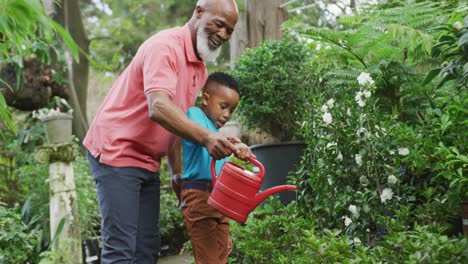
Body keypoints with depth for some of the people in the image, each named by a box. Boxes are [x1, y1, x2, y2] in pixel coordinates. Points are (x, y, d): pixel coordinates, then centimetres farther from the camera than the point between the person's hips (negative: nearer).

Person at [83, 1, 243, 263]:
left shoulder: (200, 69, 11)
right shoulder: (165, 46, -17)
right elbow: (159, 108, -33)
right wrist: (205, 137, -44)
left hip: (148, 161, 9)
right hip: (116, 152, -9)